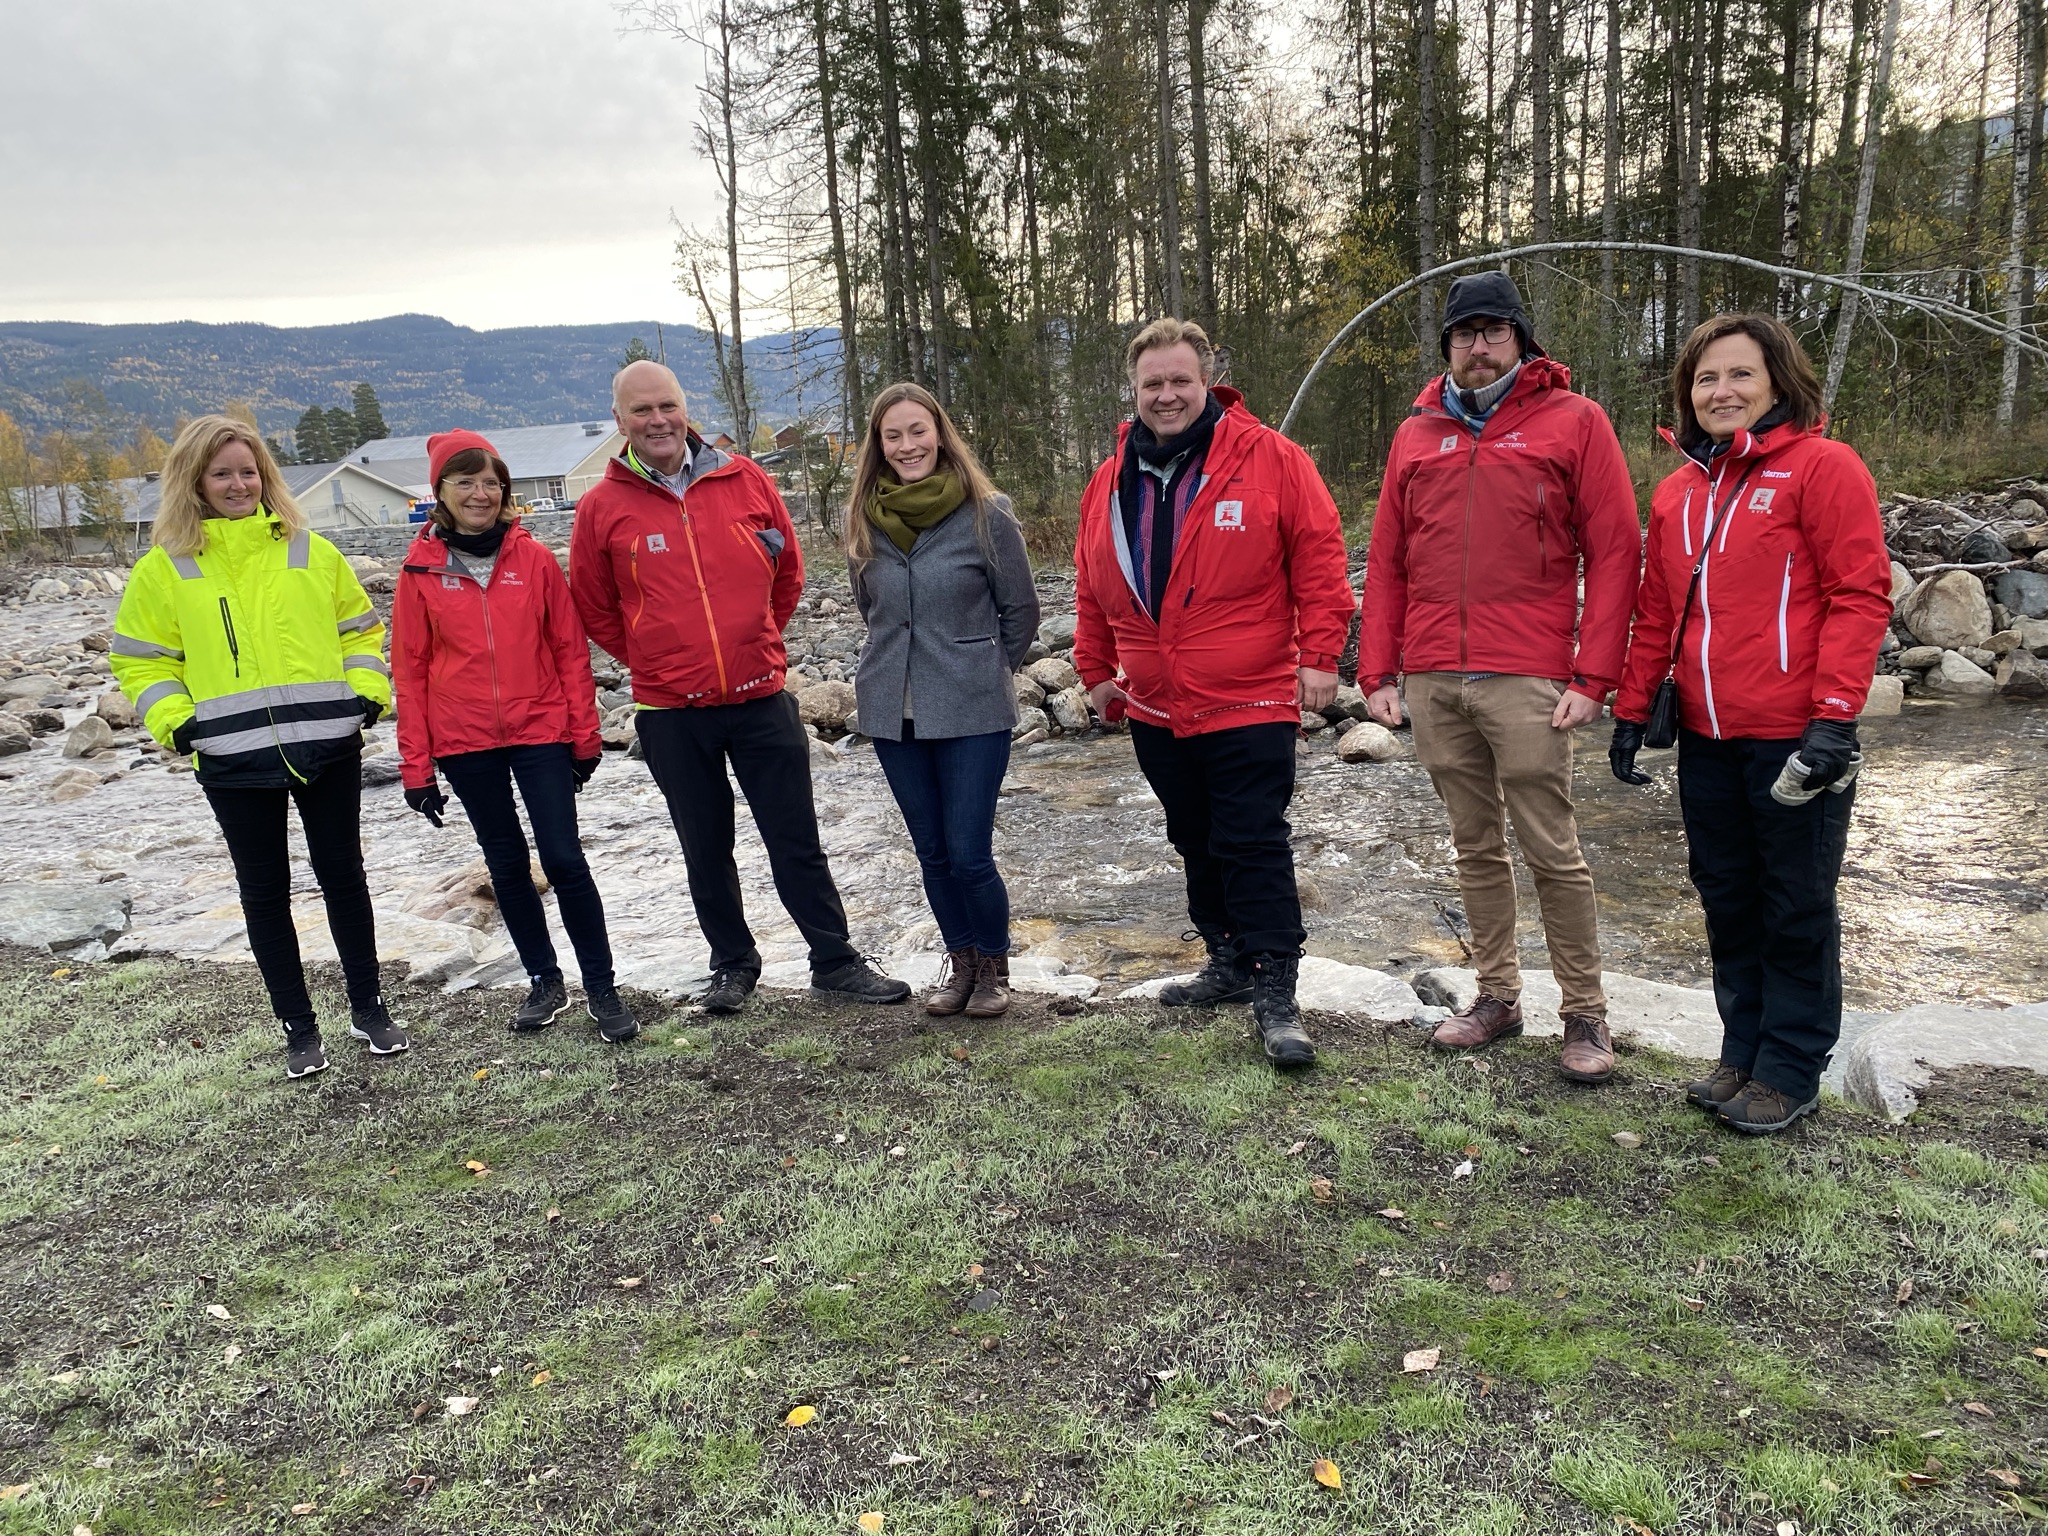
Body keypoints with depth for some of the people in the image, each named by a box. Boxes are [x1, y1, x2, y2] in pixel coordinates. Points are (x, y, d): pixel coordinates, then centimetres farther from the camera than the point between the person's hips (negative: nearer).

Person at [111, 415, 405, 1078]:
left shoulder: (310, 551, 6)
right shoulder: (163, 569, 3)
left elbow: (358, 627, 13)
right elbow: (141, 660, 8)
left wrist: (368, 690, -1)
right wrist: (173, 719, -6)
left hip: (328, 747, 1)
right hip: (234, 761, 0)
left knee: (343, 876, 9)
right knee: (265, 893, 8)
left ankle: (368, 1009, 24)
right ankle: (299, 1029, 20)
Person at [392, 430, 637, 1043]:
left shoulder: (534, 558, -1)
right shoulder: (421, 570, 0)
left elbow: (570, 648, 2)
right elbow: (410, 669, 2)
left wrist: (584, 733, 0)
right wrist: (416, 765, 0)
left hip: (541, 731, -1)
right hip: (464, 743, 1)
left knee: (564, 859, -5)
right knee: (507, 866, 11)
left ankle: (601, 988, 7)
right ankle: (544, 981, 26)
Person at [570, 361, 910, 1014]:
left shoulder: (744, 478, 0)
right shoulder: (601, 507, -2)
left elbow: (789, 569, 11)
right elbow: (594, 610, 8)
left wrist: (755, 643, 11)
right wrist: (657, 663, 6)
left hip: (762, 696, 0)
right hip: (671, 712, 0)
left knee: (797, 840, 5)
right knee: (707, 850, 13)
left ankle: (836, 963, 16)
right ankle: (733, 965, 29)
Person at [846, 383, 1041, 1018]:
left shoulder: (986, 513, -8)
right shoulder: (865, 520, 3)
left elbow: (1021, 611, 1)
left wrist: (981, 673, 6)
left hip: (972, 714, -4)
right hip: (892, 712, 4)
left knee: (968, 854, -5)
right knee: (933, 853, 12)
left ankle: (994, 966, 18)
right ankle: (960, 962, 30)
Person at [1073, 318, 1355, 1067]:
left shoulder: (1269, 459, -6)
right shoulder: (1111, 482, 8)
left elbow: (1318, 556, -8)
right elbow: (1092, 588, 15)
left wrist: (1318, 654, -12)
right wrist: (1098, 670, 14)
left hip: (1250, 704, -6)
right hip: (1156, 709, 6)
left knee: (1253, 846, -6)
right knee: (1196, 845, 16)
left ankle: (1276, 997, 3)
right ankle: (1230, 962, 32)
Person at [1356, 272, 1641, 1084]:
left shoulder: (1574, 421, 3)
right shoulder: (1416, 434, 15)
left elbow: (1615, 552, -2)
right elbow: (1387, 562, 15)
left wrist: (1592, 676, -9)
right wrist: (1378, 672, 8)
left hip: (1526, 678, -4)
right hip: (1431, 680, 4)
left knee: (1551, 848, -2)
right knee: (1474, 844, 11)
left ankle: (1584, 1013, 11)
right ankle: (1497, 994, 23)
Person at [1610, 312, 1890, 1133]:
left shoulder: (1822, 466, -6)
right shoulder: (1679, 490, 13)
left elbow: (1860, 595, -12)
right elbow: (1656, 611, 16)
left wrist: (1834, 714, -19)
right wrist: (1631, 711, 12)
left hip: (1794, 738, -6)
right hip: (1707, 738, 6)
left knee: (1796, 908, 5)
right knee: (1727, 899, 14)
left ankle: (1790, 1071, 18)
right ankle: (1743, 1050, 28)